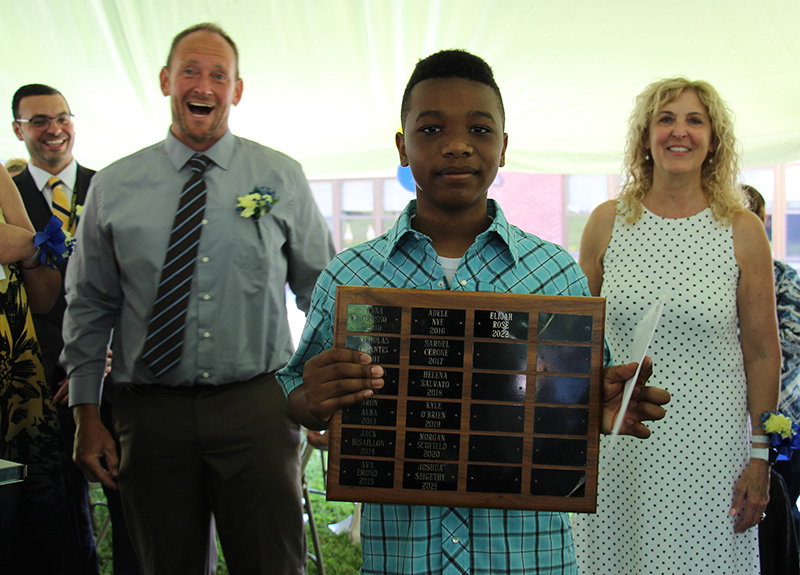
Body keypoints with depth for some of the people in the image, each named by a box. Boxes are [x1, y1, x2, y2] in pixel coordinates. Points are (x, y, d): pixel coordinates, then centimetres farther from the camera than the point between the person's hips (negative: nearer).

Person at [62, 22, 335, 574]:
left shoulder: (283, 178, 5)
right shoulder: (113, 187, 6)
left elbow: (322, 294, 9)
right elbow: (89, 306, 9)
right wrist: (87, 416, 4)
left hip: (257, 409, -1)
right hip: (152, 413, 1)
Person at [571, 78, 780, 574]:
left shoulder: (743, 231, -2)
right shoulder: (608, 222, 2)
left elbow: (763, 353, 1)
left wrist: (761, 458, -2)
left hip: (709, 446, -1)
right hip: (616, 444, 1)